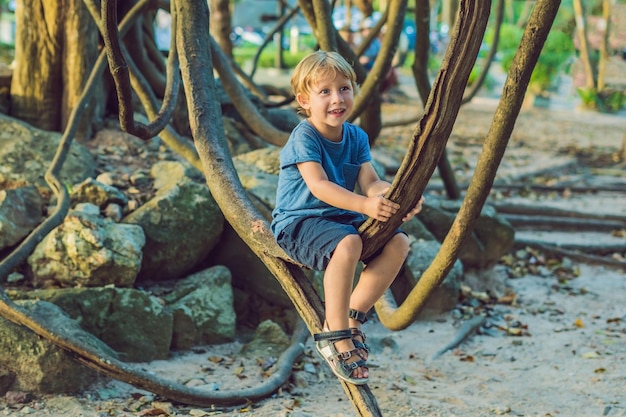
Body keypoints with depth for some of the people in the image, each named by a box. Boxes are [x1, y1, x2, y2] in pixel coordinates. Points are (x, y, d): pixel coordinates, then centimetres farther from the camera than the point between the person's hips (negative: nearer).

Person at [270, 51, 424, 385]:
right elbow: (318, 185, -28)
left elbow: (370, 183, -6)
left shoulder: (357, 137, 6)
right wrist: (366, 205, -42)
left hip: (341, 218, 7)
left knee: (398, 243, -12)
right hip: (298, 222, -7)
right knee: (347, 243, -37)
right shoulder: (304, 137, -14)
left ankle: (352, 317, -2)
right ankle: (334, 334, -24)